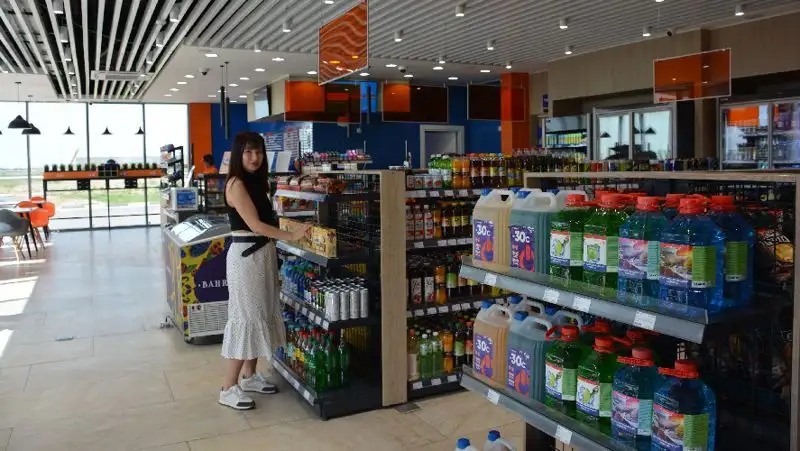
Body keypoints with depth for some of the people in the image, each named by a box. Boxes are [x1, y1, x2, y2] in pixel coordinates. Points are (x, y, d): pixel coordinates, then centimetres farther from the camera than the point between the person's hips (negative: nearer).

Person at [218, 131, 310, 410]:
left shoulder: (257, 182, 14)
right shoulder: (236, 184, -13)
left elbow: (266, 219, 9)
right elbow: (255, 224, -20)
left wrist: (292, 229, -1)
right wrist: (291, 236, -23)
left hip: (264, 253, 9)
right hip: (246, 254, -9)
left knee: (262, 312, 14)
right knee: (245, 316, -6)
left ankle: (249, 376, 27)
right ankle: (229, 389, 3)